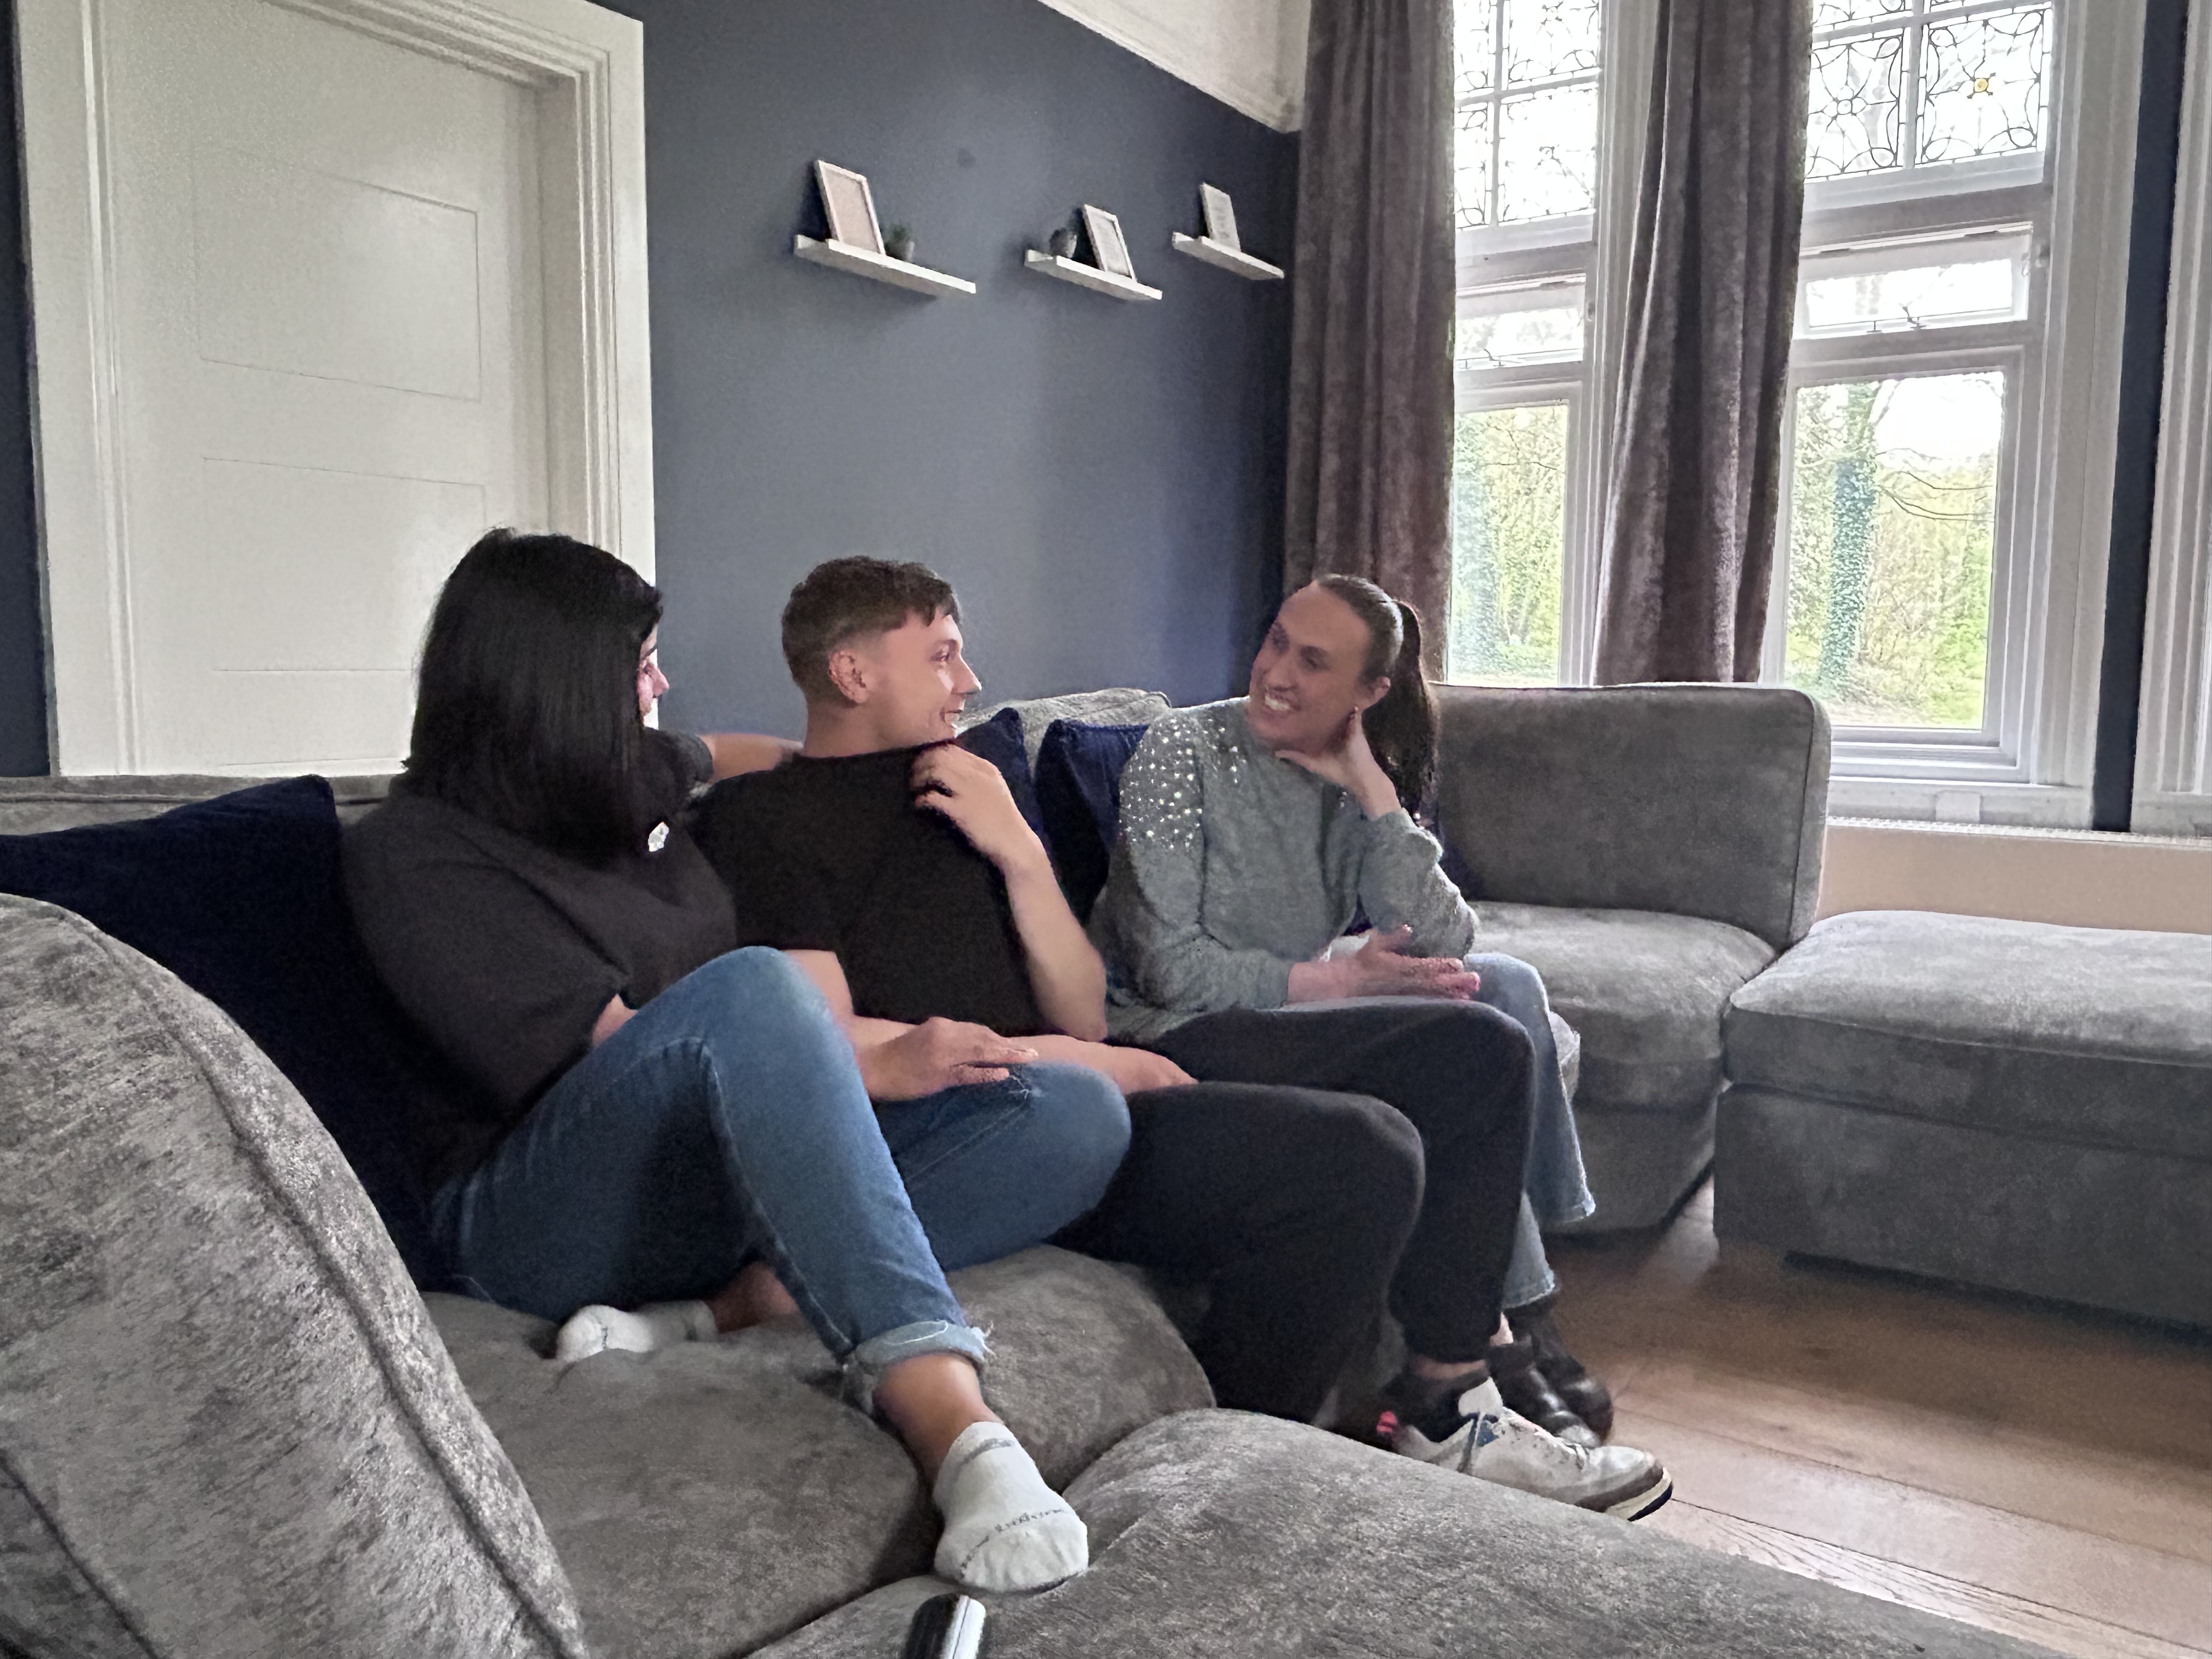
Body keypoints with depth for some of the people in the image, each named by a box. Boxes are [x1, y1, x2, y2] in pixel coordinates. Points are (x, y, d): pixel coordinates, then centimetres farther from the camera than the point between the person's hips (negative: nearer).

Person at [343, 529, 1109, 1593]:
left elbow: (721, 752, 43)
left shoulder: (630, 778, 16)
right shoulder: (412, 854, -5)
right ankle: (949, 1424, -48)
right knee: (750, 989, -37)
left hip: (742, 1169, 7)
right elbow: (617, 1049, -15)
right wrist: (872, 1069, -16)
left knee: (1078, 1118, -13)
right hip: (549, 1216, -7)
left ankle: (714, 1309, -30)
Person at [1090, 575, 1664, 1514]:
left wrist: (1372, 791, -10)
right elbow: (1169, 969, -16)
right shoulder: (1184, 752, -8)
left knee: (1506, 985, -10)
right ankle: (1449, 1400, -13)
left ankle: (1508, 1319, -7)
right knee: (1478, 1047, -22)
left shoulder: (1355, 785, 9)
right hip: (1171, 1044, -7)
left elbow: (1443, 947, -7)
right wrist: (1342, 978, -15)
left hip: (1286, 1023, 7)